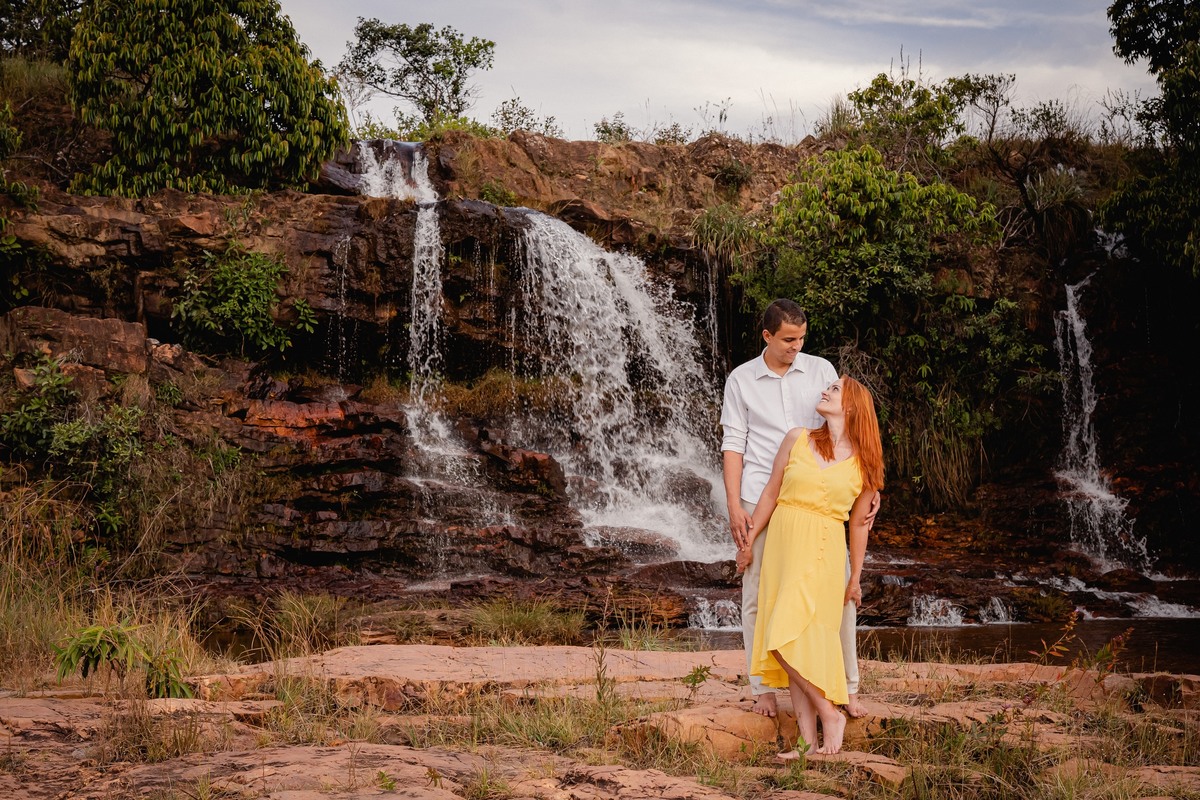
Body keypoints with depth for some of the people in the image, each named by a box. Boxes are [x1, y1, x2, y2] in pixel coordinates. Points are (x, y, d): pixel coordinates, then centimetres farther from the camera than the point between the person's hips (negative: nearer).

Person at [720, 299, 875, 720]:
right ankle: (763, 690, 14)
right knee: (758, 598, 3)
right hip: (761, 502, -1)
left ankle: (848, 688, 7)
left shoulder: (821, 371, 7)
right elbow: (733, 445, 3)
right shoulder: (741, 380, 5)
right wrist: (734, 506, -6)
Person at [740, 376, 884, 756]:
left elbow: (859, 522, 9)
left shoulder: (864, 462, 3)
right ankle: (808, 740, 4)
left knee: (786, 640, -16)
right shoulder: (797, 440, 5)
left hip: (822, 553, -3)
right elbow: (770, 493, 11)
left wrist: (856, 577, 13)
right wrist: (750, 542, 13)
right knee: (794, 645, 1)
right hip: (781, 543, 3)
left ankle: (830, 713, 1)